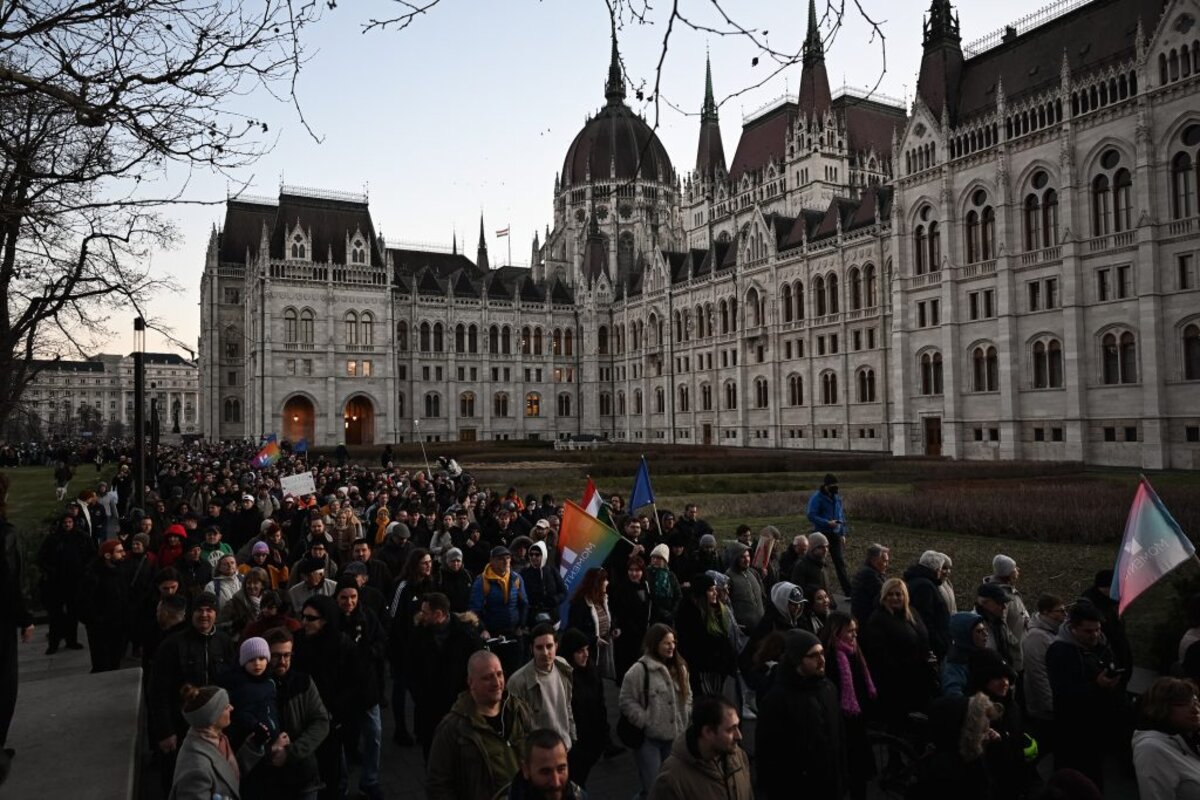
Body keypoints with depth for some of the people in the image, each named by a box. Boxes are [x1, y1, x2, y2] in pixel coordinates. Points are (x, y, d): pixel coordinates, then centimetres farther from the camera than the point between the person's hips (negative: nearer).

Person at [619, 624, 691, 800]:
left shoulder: (679, 668, 6)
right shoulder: (639, 670, -15)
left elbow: (687, 696, 17)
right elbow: (627, 702, -14)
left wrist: (685, 720, 7)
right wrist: (646, 722, -16)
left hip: (674, 737, 6)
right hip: (648, 739, -6)